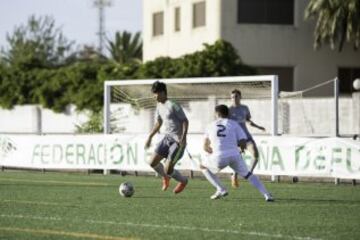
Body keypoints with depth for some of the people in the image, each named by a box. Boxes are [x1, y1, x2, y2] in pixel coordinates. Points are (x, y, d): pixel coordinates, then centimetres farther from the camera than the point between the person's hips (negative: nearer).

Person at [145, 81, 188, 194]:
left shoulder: (173, 105, -18)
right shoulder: (159, 106, 9)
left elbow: (185, 121, -15)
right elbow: (158, 123, 22)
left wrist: (183, 137, -26)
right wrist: (150, 137, 18)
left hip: (178, 141, -8)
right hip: (167, 137, 8)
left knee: (167, 170, -11)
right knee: (153, 162, 0)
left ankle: (183, 181, 19)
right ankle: (165, 177, 29)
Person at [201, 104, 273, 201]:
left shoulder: (211, 125, 21)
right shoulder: (234, 124, 17)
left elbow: (206, 147, 24)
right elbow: (243, 142, 6)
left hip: (219, 157, -1)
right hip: (235, 156, 1)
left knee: (203, 167, 27)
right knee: (248, 175, 20)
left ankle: (221, 189, 12)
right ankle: (266, 195, 2)